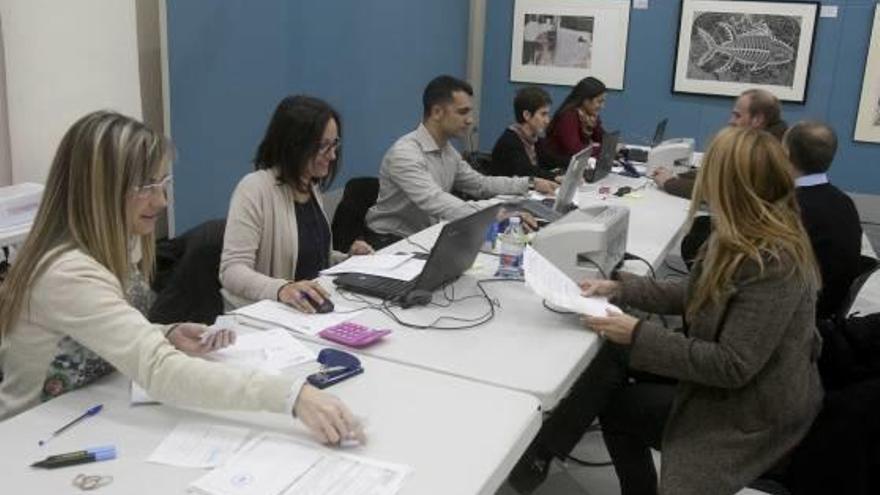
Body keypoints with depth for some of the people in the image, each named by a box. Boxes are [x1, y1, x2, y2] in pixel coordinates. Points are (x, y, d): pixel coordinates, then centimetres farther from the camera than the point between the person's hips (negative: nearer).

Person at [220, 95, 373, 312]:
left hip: (315, 308, 7)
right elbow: (232, 270, -22)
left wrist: (348, 260, 4)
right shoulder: (254, 189, -15)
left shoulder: (312, 186, 10)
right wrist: (281, 289, -39)